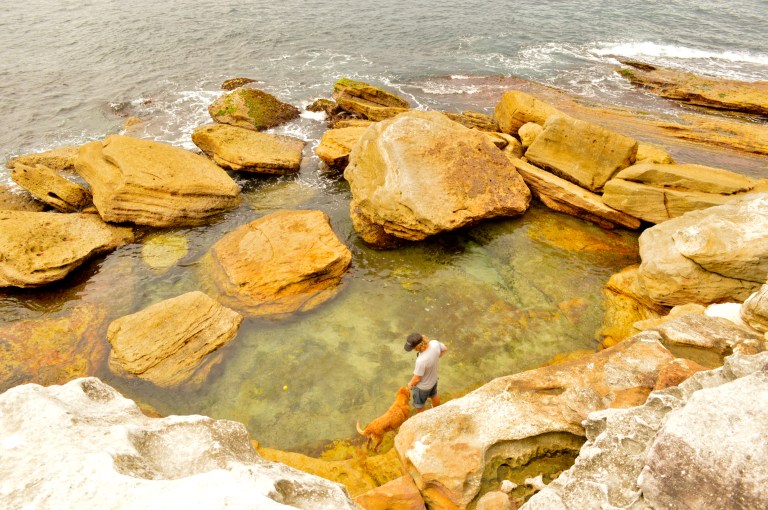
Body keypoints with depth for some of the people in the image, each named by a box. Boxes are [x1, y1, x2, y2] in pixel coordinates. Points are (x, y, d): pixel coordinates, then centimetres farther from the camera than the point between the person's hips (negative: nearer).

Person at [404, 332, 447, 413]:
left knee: (419, 405, 25)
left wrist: (410, 384, -5)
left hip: (423, 386, -7)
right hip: (434, 379, 7)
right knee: (434, 395, 38)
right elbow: (445, 349, -3)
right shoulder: (435, 343, -28)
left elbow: (417, 378, -27)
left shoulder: (421, 360, -45)